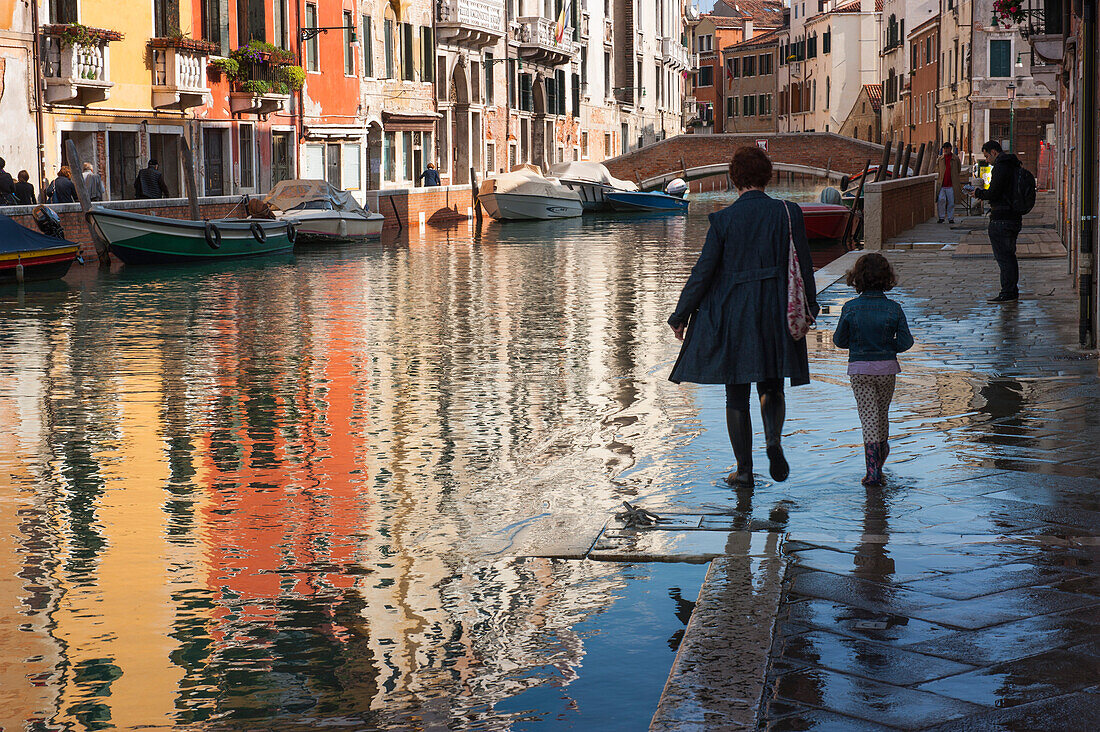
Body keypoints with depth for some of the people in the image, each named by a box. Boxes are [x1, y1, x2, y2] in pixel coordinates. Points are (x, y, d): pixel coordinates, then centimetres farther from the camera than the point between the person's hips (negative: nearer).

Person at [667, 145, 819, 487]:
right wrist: (809, 307, 17)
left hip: (731, 314, -1)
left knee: (736, 395, 9)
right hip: (775, 314, 2)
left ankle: (744, 470, 11)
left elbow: (703, 271, -6)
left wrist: (681, 316, 3)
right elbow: (804, 264, 2)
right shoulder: (787, 213, -3)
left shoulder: (723, 219, -7)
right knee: (772, 387, 17)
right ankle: (774, 439, -11)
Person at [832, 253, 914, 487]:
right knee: (882, 413, 20)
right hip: (887, 368, 1)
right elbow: (906, 342, -6)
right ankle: (881, 453, 38)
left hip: (859, 369, -1)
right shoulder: (894, 309, -7)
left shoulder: (850, 308, -10)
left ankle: (873, 471, -8)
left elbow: (839, 340, -2)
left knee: (868, 417, 0)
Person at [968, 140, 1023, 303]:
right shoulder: (1014, 166, 16)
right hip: (1015, 217, 10)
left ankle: (1007, 293, -5)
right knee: (1009, 255, 16)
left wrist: (978, 192, 0)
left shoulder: (1001, 167, -14)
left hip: (1001, 220, -10)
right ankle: (1013, 291, 20)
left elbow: (993, 193, -19)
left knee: (1003, 256, -6)